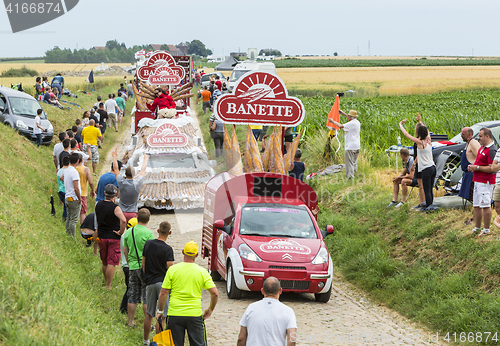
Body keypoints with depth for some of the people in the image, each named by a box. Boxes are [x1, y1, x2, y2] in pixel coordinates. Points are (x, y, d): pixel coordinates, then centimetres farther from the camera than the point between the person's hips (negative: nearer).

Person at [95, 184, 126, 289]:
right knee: (111, 263, -3)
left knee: (104, 263, 18)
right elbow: (123, 220, -32)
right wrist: (120, 232, -17)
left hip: (102, 237, 5)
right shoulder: (115, 208, -16)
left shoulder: (98, 206, 3)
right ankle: (108, 286, -5)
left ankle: (106, 283, 30)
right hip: (113, 238, -5)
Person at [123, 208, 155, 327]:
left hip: (132, 267, 5)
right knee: (147, 297, 0)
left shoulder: (129, 232, 5)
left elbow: (125, 250, 13)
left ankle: (130, 322, 16)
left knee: (132, 296, 12)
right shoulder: (148, 233, -13)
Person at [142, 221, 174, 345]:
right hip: (163, 283, -5)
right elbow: (170, 270, -15)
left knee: (149, 314, 15)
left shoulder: (148, 244, 3)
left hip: (150, 283, 5)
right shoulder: (168, 249, -13)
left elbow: (143, 264, 10)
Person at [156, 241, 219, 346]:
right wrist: (210, 310, 10)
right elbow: (215, 293, -5)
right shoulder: (202, 272, -2)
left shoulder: (172, 270, -3)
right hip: (195, 315, 0)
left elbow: (163, 293, -4)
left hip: (174, 315, 0)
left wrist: (160, 311, 8)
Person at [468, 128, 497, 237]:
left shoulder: (491, 150, -16)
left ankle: (486, 230, -1)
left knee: (485, 206, -6)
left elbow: (491, 168, -22)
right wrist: (472, 166, 11)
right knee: (476, 206, 15)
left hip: (486, 182, -10)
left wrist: (477, 168, -18)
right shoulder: (482, 148, 17)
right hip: (477, 181, 10)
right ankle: (477, 228, 24)